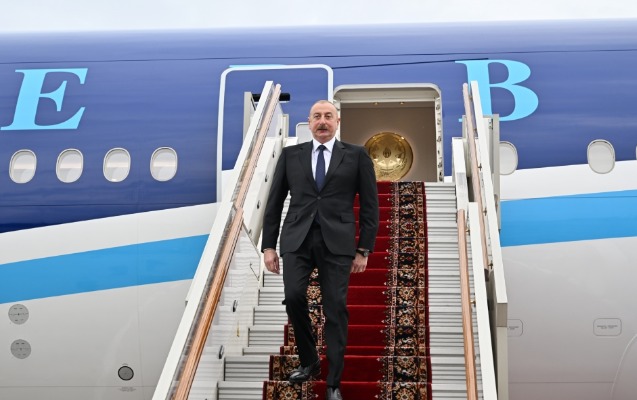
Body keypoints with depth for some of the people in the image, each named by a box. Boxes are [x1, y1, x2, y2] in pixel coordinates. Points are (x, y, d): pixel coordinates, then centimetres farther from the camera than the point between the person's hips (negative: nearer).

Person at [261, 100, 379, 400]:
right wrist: (268, 245, 6)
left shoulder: (357, 155, 6)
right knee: (294, 297, -16)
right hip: (296, 240, 2)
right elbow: (274, 203, 11)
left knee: (335, 310, -3)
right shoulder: (290, 155, 11)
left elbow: (369, 205, 5)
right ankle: (309, 361, 11)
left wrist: (363, 250, 0)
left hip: (337, 242, -1)